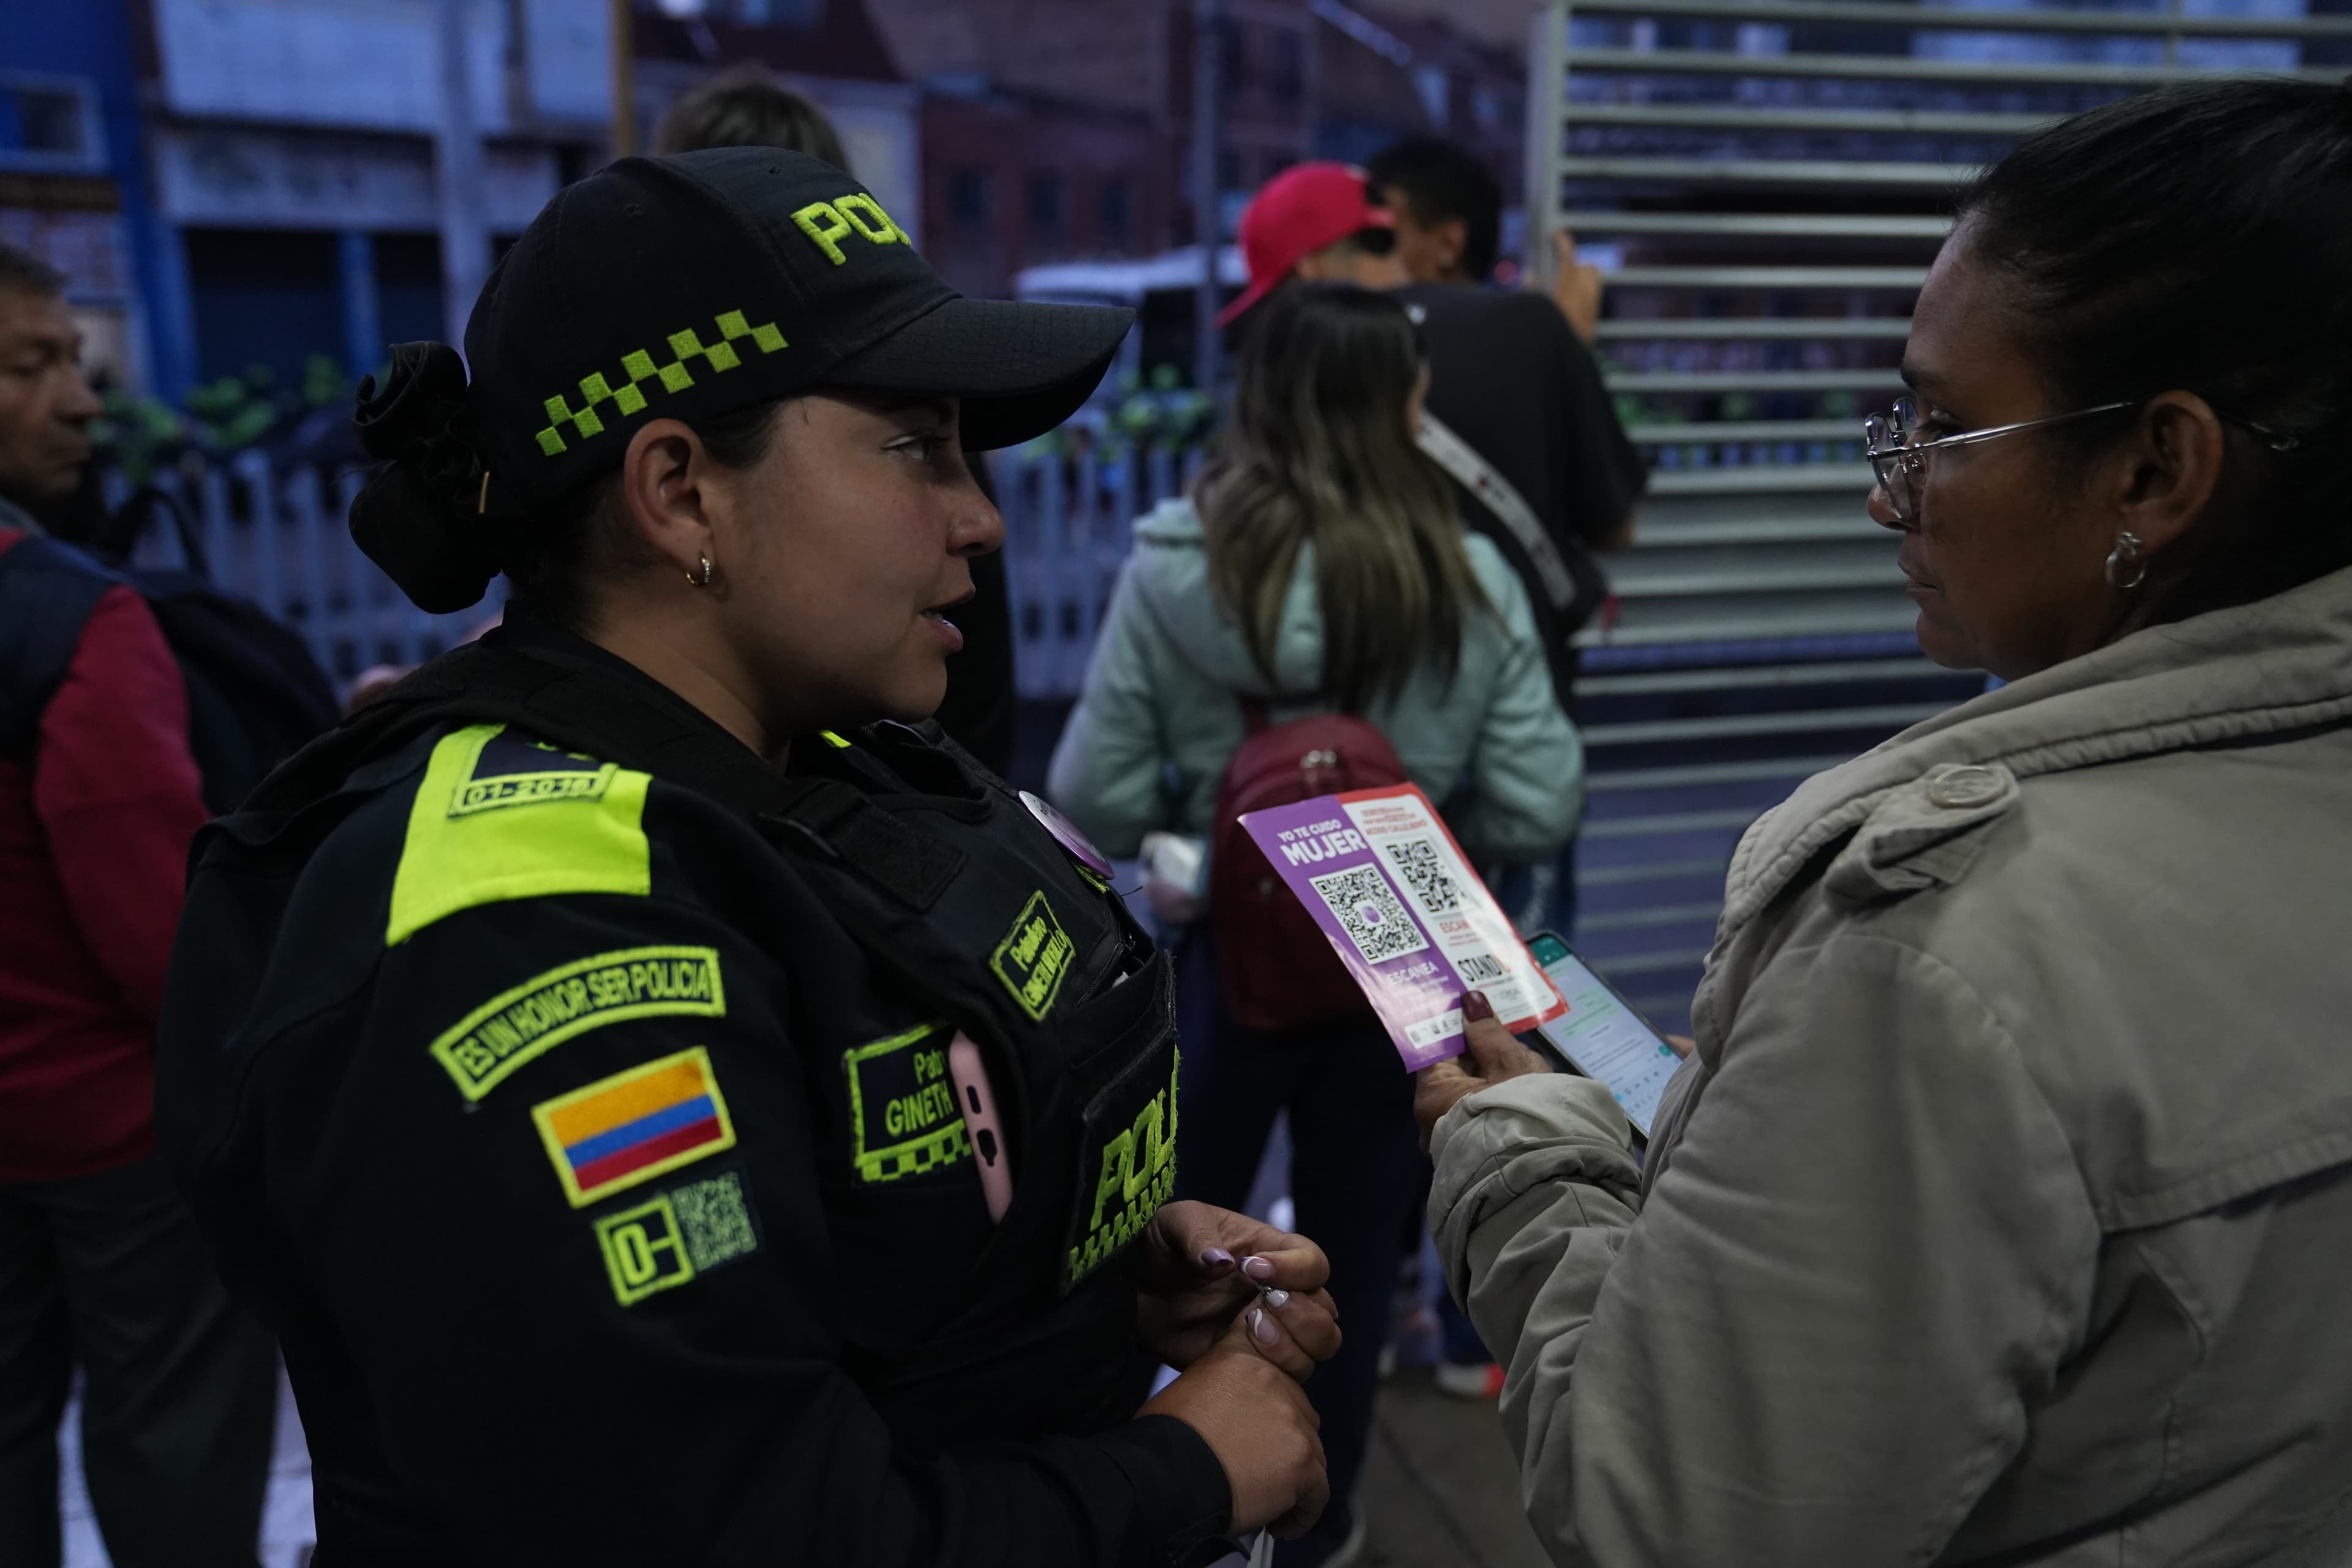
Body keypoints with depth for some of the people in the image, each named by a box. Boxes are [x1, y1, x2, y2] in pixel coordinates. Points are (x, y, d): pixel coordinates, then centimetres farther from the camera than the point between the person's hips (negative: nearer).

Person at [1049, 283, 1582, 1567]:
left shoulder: (1170, 569, -14)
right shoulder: (1470, 585, -12)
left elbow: (1094, 797, -13)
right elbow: (1538, 811, -11)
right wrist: (1420, 817, 8)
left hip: (1222, 950, 0)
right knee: (1351, 1256, 19)